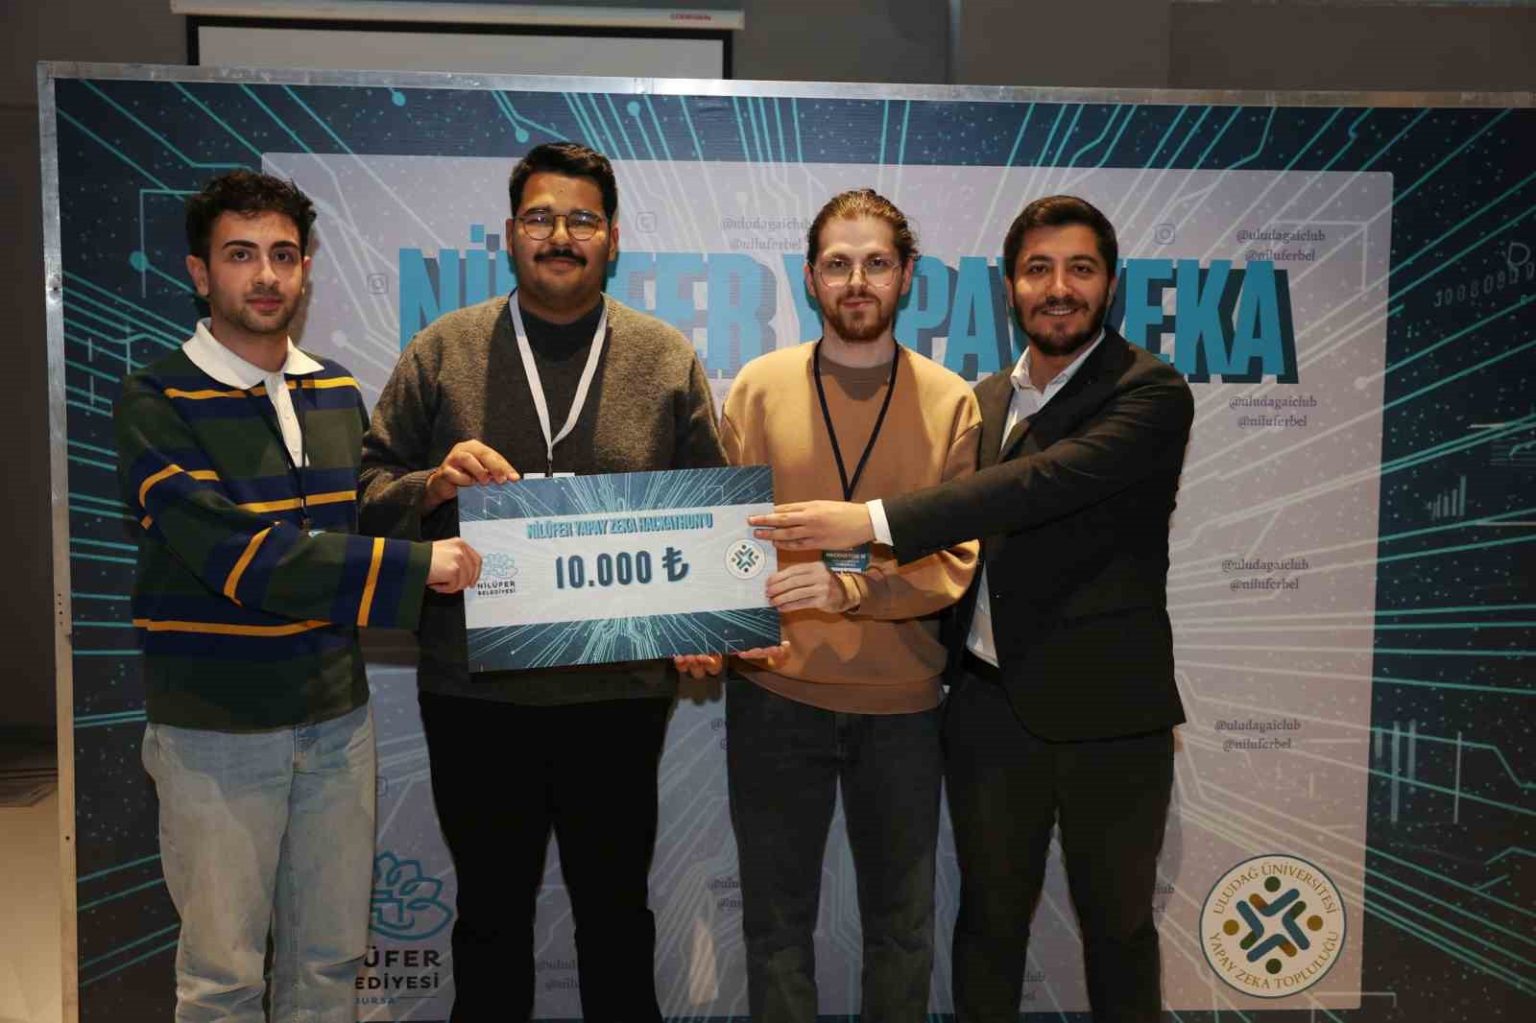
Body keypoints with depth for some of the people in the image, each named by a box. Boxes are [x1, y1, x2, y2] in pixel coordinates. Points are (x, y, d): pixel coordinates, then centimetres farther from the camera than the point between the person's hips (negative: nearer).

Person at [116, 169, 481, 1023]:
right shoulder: (158, 403, -10)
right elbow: (238, 556, -22)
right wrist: (414, 567, -22)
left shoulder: (337, 392, 7)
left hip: (336, 718, 5)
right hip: (216, 729, -4)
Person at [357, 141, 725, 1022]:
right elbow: (370, 495, 2)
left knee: (618, 910, 15)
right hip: (476, 690, 1)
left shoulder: (668, 357, 3)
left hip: (622, 687, 0)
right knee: (491, 912, 17)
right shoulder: (442, 351, 2)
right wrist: (435, 484, -18)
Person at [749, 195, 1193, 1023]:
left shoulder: (1152, 394, -10)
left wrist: (873, 521, -32)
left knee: (1117, 923, 15)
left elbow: (1047, 482, -26)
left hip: (1106, 712, -4)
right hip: (989, 706, 4)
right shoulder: (984, 400, 9)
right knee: (989, 914, 16)